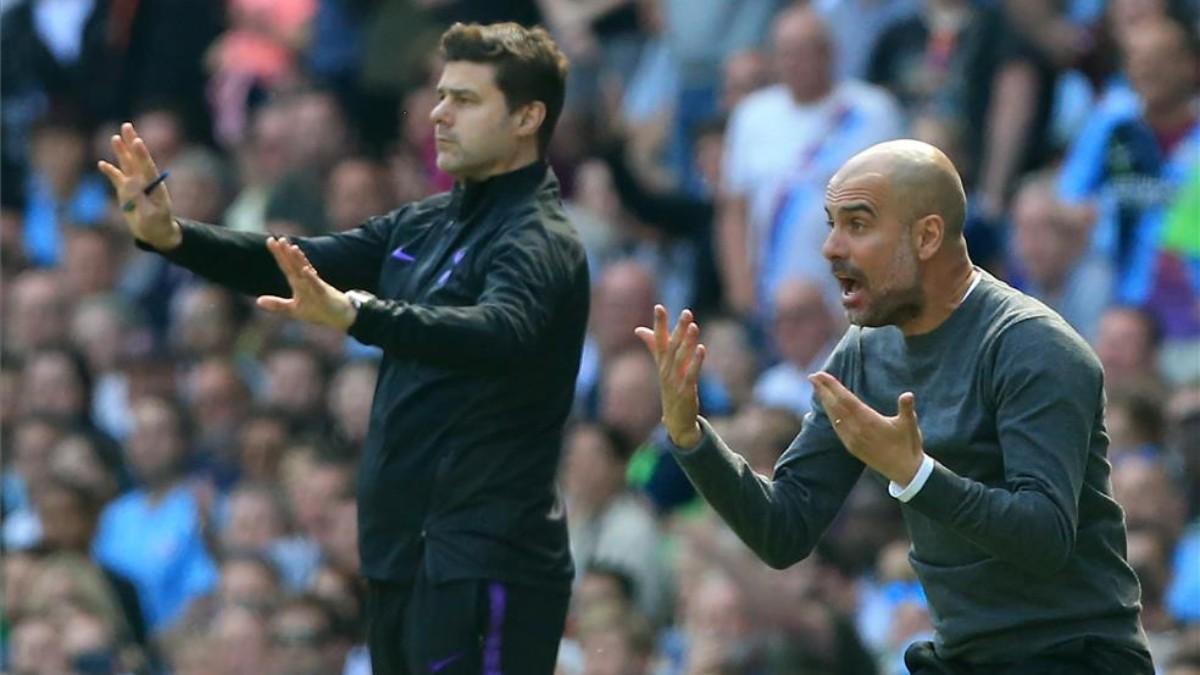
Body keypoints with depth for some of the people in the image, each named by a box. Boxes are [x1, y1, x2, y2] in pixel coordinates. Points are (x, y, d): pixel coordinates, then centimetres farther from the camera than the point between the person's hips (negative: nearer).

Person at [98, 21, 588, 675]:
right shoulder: (425, 224, 14)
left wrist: (355, 314, -47)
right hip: (405, 552, 9)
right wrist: (171, 235, -3)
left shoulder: (539, 242, -13)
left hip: (486, 570, -9)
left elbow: (501, 333, -32)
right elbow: (299, 267, 13)